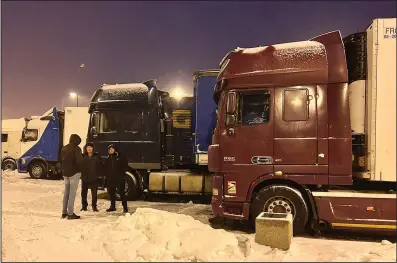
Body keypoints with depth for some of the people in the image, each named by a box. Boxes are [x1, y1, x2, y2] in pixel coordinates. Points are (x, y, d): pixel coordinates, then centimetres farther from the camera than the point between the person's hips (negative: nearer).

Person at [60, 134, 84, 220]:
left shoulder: (64, 148, 11)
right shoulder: (76, 148, -12)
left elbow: (61, 160, 15)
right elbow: (79, 161, -21)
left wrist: (64, 169, 14)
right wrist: (79, 169, -4)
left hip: (65, 173, 7)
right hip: (74, 173, -7)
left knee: (66, 192, 15)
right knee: (72, 193, -4)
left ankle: (64, 212, 20)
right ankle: (70, 213, -4)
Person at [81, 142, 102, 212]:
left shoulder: (97, 156, 1)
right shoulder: (83, 156, 2)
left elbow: (100, 166, 4)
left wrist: (98, 173, -4)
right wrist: (81, 173, -6)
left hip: (94, 178, -1)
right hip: (84, 177, 1)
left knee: (94, 193, 3)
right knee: (84, 192, 8)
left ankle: (94, 206, 14)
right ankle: (84, 206, 20)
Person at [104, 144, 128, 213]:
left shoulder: (120, 157, 1)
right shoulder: (107, 159, 14)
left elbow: (125, 165, 3)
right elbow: (105, 168, 21)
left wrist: (122, 173, -4)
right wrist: (107, 174, 6)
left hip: (119, 178, -5)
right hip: (110, 179, 5)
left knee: (121, 192, -8)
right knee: (111, 192, 9)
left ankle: (125, 207, -5)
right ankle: (112, 206, 21)